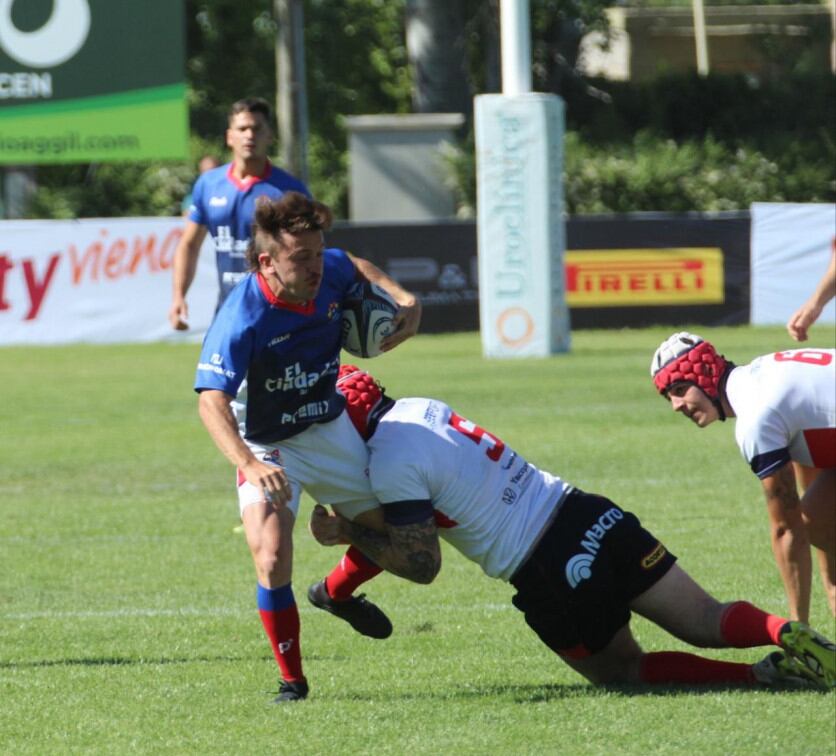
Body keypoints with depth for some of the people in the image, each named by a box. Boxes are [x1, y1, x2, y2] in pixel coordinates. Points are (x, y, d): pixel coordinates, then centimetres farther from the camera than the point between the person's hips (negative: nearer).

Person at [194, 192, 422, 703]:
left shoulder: (328, 273, -15)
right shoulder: (243, 319, -33)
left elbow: (355, 264, 13)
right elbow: (212, 401, -41)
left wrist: (402, 297, -2)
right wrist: (251, 466, -55)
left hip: (332, 429, 6)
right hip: (268, 449, -6)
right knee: (272, 557, -26)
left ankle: (337, 593, 47)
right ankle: (292, 680, -8)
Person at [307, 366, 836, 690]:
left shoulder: (392, 465, -10)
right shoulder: (420, 407, 14)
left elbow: (422, 564, -9)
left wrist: (350, 533, 2)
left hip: (551, 573, -7)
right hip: (585, 513, 7)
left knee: (623, 671, 12)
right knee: (709, 622, 8)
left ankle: (760, 678, -7)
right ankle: (784, 634, -22)